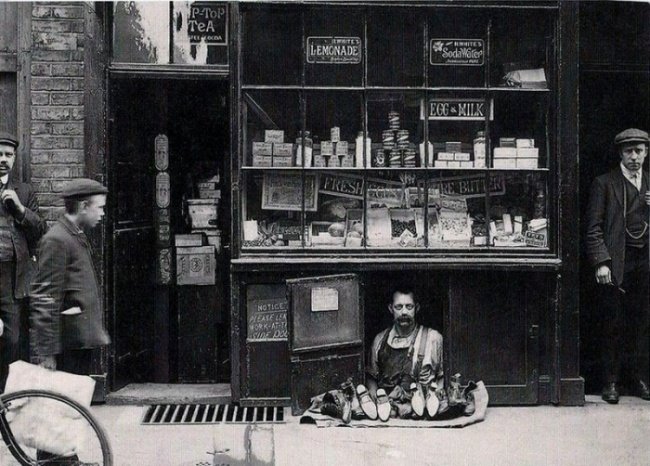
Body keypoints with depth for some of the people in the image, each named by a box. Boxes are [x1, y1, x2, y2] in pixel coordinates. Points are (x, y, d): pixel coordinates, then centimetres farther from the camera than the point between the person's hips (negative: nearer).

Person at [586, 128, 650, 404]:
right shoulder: (604, 183, 0)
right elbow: (593, 228, -5)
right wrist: (601, 262, -13)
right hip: (616, 262, -4)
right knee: (613, 324, 1)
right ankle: (612, 381, 10)